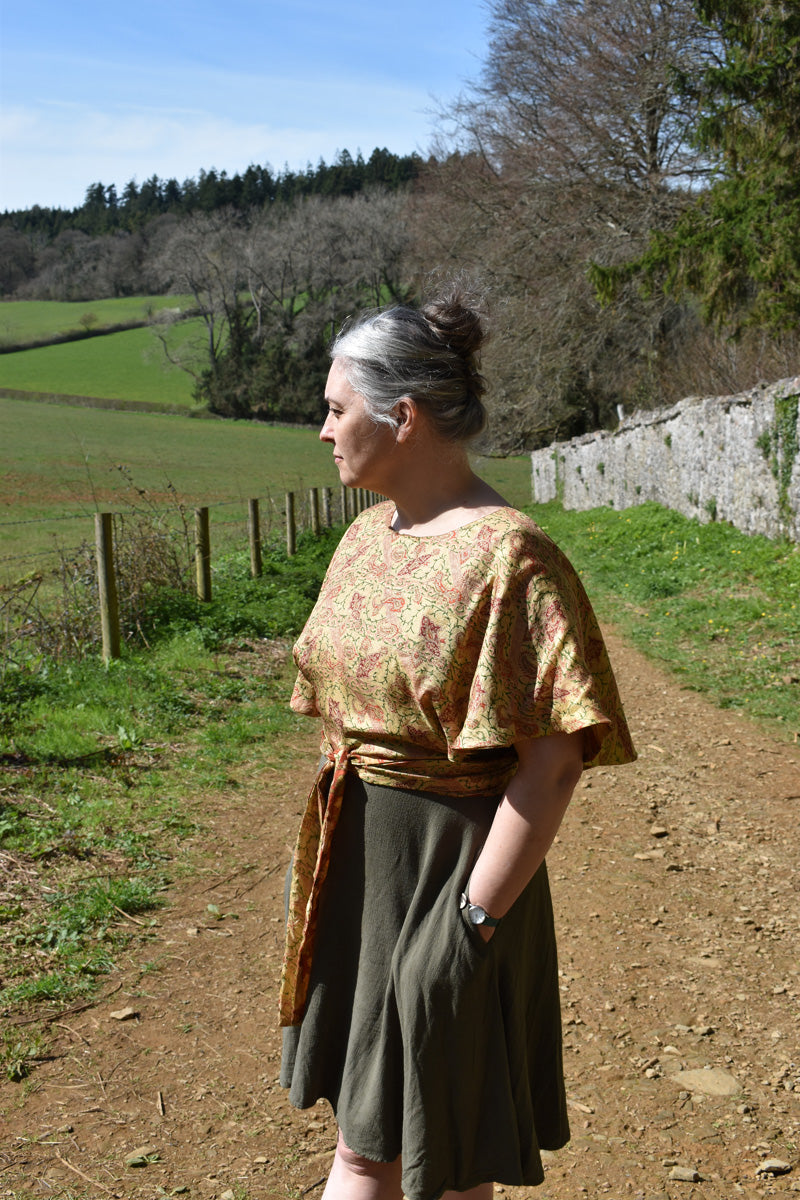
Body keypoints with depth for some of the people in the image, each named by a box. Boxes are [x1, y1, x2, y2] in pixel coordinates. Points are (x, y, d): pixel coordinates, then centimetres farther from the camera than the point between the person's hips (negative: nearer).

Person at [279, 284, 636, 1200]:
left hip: (447, 865, -7)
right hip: (355, 858, 8)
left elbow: (552, 761, -22)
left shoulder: (507, 557, -20)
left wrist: (476, 919, -21)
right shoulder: (367, 536, 6)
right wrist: (315, 855, 15)